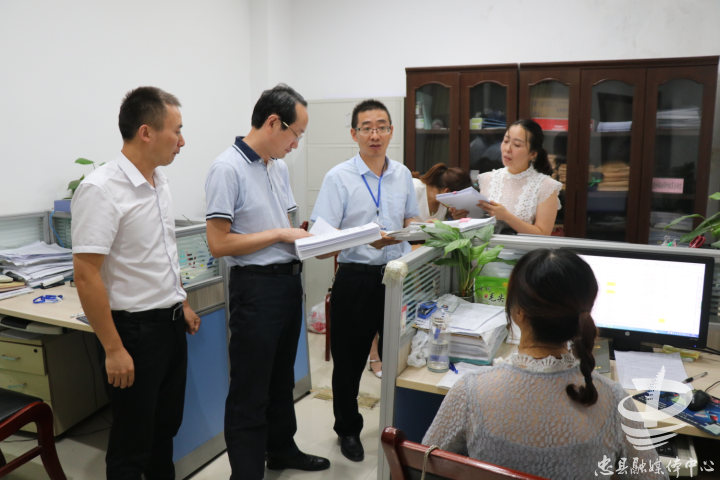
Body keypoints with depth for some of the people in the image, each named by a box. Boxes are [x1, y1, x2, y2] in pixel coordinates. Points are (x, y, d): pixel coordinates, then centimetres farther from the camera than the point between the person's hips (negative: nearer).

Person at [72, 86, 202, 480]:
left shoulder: (159, 182, 5)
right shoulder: (101, 189, -20)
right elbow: (86, 277, -21)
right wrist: (113, 350, -19)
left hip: (171, 325, 8)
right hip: (135, 329, -8)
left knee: (165, 428, 22)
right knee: (132, 443, 11)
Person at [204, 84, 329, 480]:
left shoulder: (280, 166, 9)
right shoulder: (228, 168, -16)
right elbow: (219, 244, -20)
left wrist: (310, 238, -1)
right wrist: (280, 234, -17)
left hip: (289, 280, 9)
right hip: (257, 286, -8)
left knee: (282, 377, 22)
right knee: (250, 391, 4)